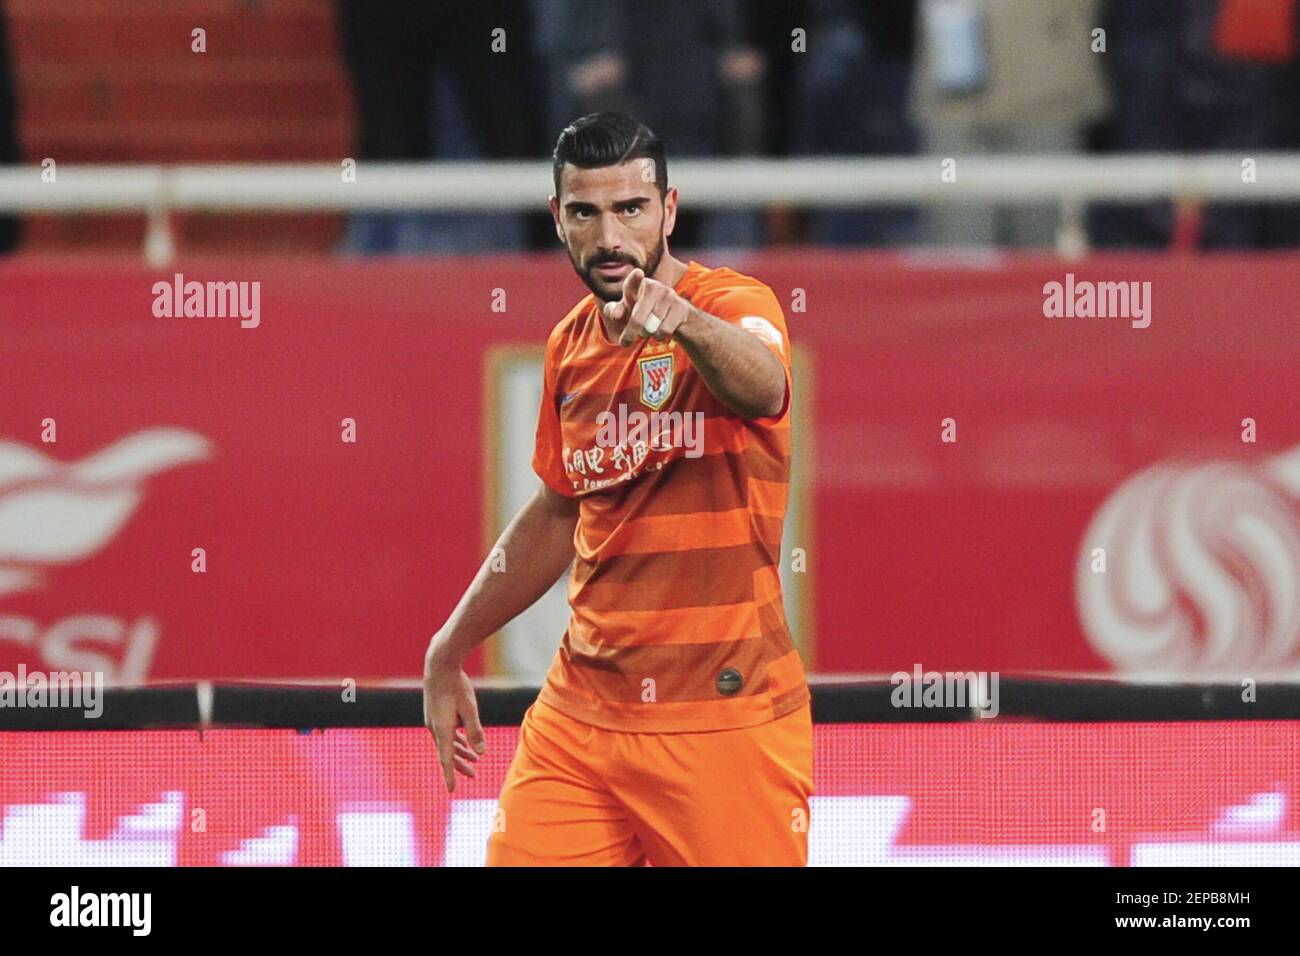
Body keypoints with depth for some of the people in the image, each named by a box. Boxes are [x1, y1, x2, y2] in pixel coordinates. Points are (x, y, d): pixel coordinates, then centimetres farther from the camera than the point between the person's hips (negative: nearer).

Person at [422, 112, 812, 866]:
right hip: (580, 712, 5)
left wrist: (682, 317, -56)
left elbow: (760, 385, -35)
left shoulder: (736, 305, -10)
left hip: (725, 715, -5)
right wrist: (450, 650, 29)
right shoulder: (571, 348, 10)